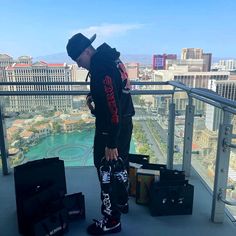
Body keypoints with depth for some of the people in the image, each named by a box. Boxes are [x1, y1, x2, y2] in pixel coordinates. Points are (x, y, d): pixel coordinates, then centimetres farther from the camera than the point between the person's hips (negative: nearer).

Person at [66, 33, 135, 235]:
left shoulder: (102, 70, -24)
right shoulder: (109, 58, 7)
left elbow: (113, 109, -27)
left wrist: (111, 144, -23)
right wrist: (93, 96, 6)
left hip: (112, 129, -10)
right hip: (124, 124, 10)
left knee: (107, 172, 3)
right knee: (119, 165, 23)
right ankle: (122, 203, 43)